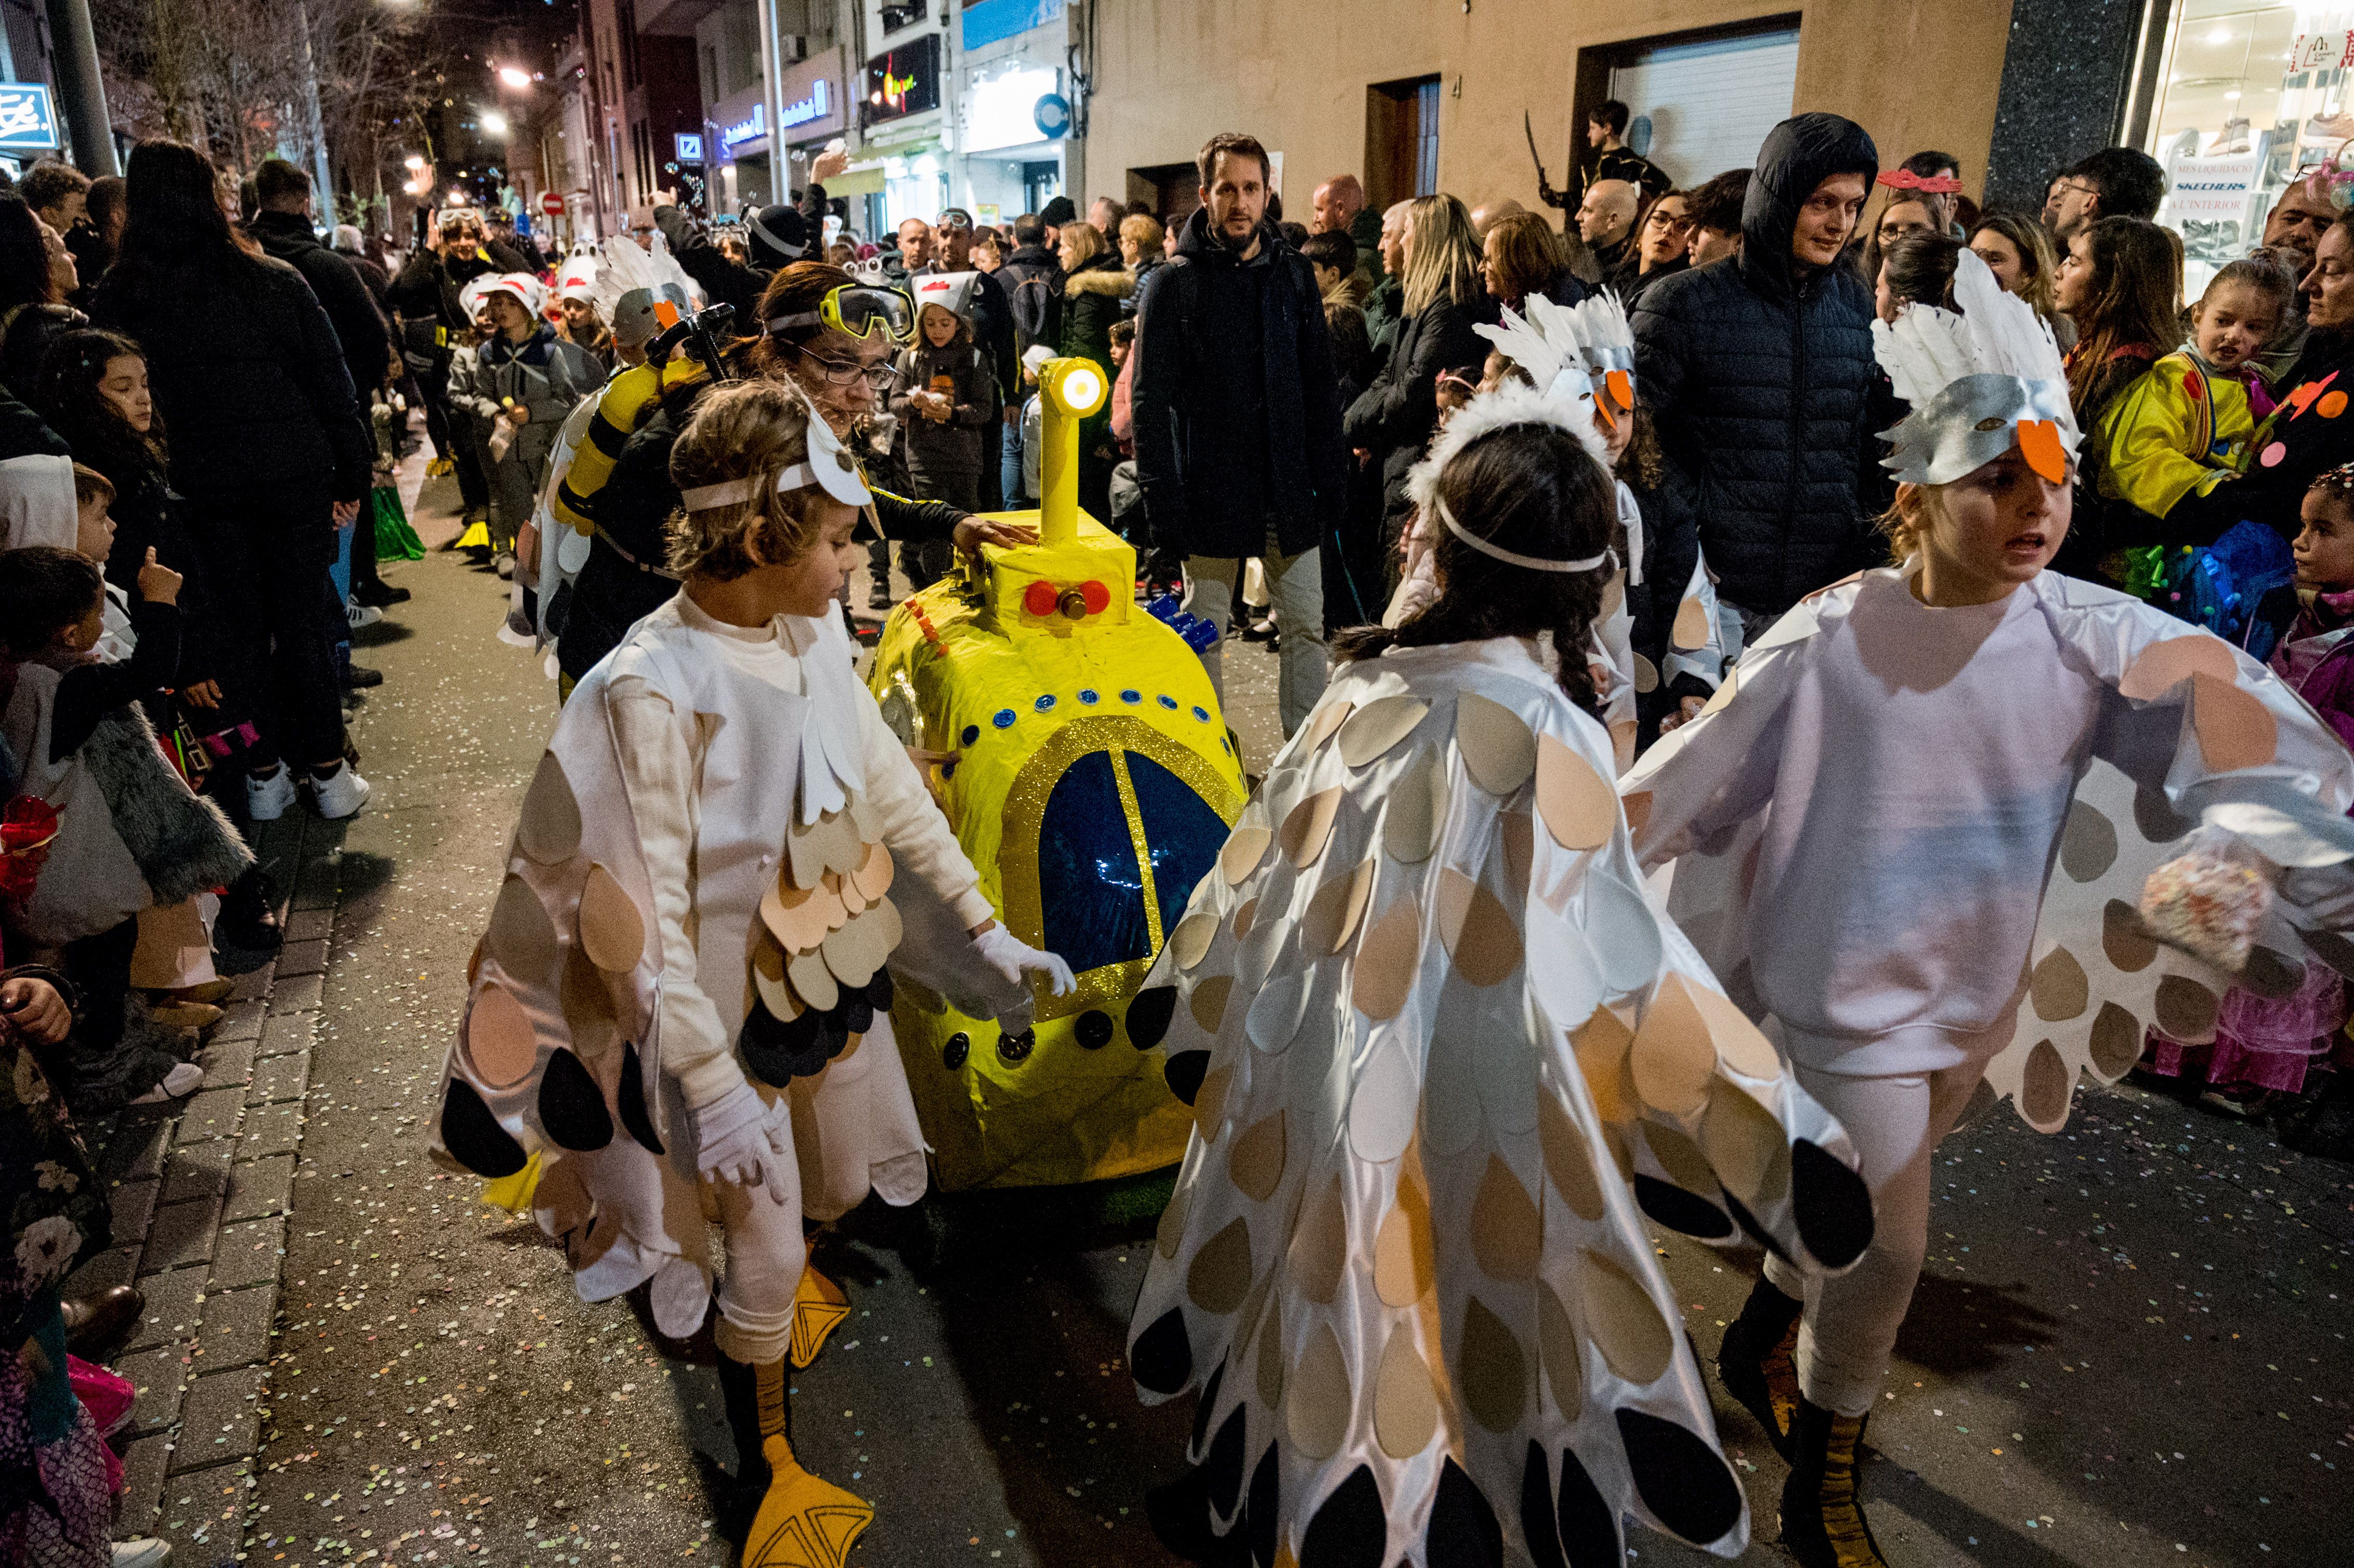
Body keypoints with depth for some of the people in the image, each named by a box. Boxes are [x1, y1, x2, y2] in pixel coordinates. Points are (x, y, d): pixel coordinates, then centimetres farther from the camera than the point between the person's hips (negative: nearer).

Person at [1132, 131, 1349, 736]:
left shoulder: (1293, 274, 6)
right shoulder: (1175, 283, -4)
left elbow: (1319, 385, 8)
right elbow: (1151, 401, -6)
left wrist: (1331, 478, 2)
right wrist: (1161, 500, -13)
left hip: (1289, 492, 3)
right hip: (1211, 494, -3)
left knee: (1306, 628, 6)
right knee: (1206, 635, 9)